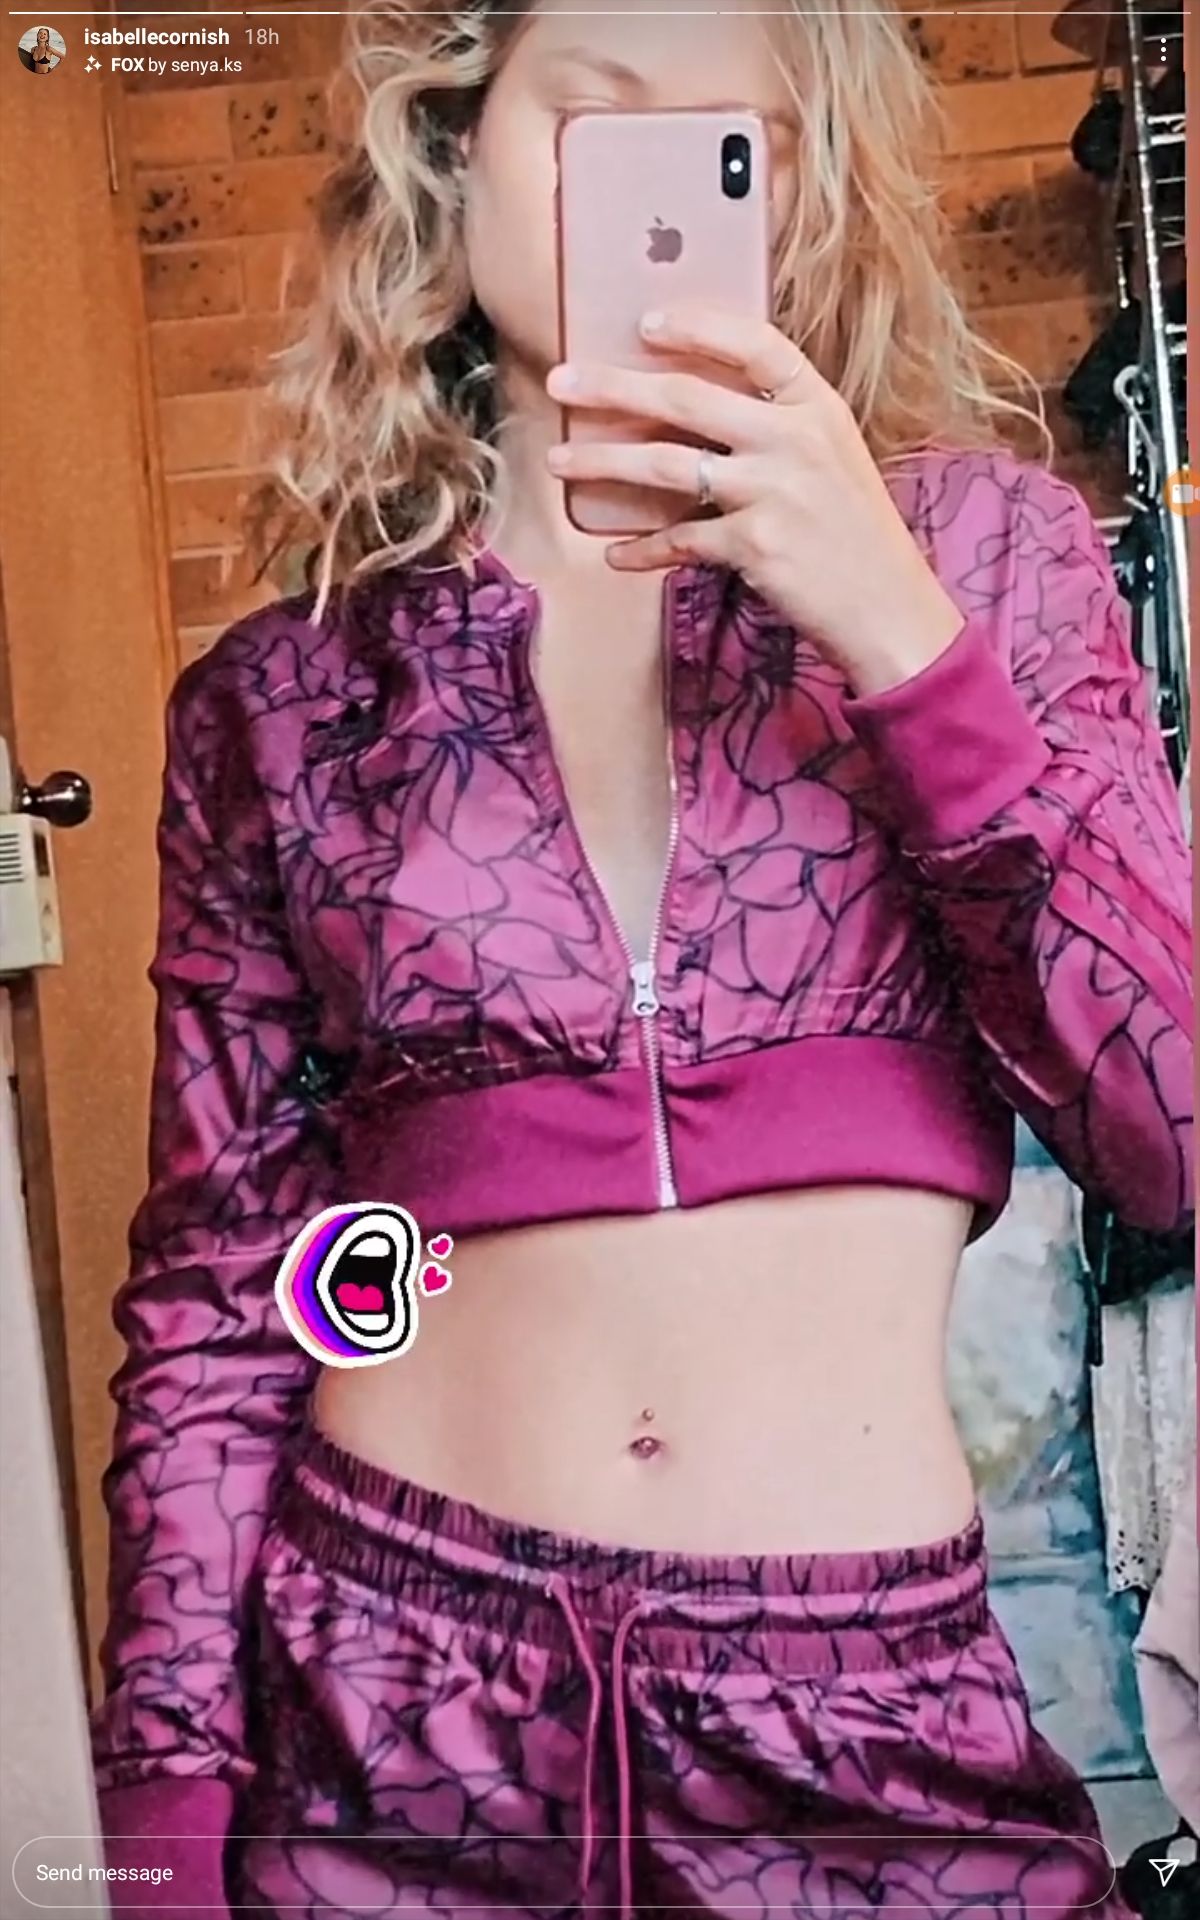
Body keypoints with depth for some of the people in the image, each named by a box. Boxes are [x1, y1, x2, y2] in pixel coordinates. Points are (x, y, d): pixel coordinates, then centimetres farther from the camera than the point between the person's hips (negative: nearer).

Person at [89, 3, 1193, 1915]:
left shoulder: (984, 547, 1)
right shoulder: (277, 703, 1)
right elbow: (215, 1292, 5)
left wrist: (903, 636, -16)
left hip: (899, 1703, 0)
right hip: (388, 1698, 1)